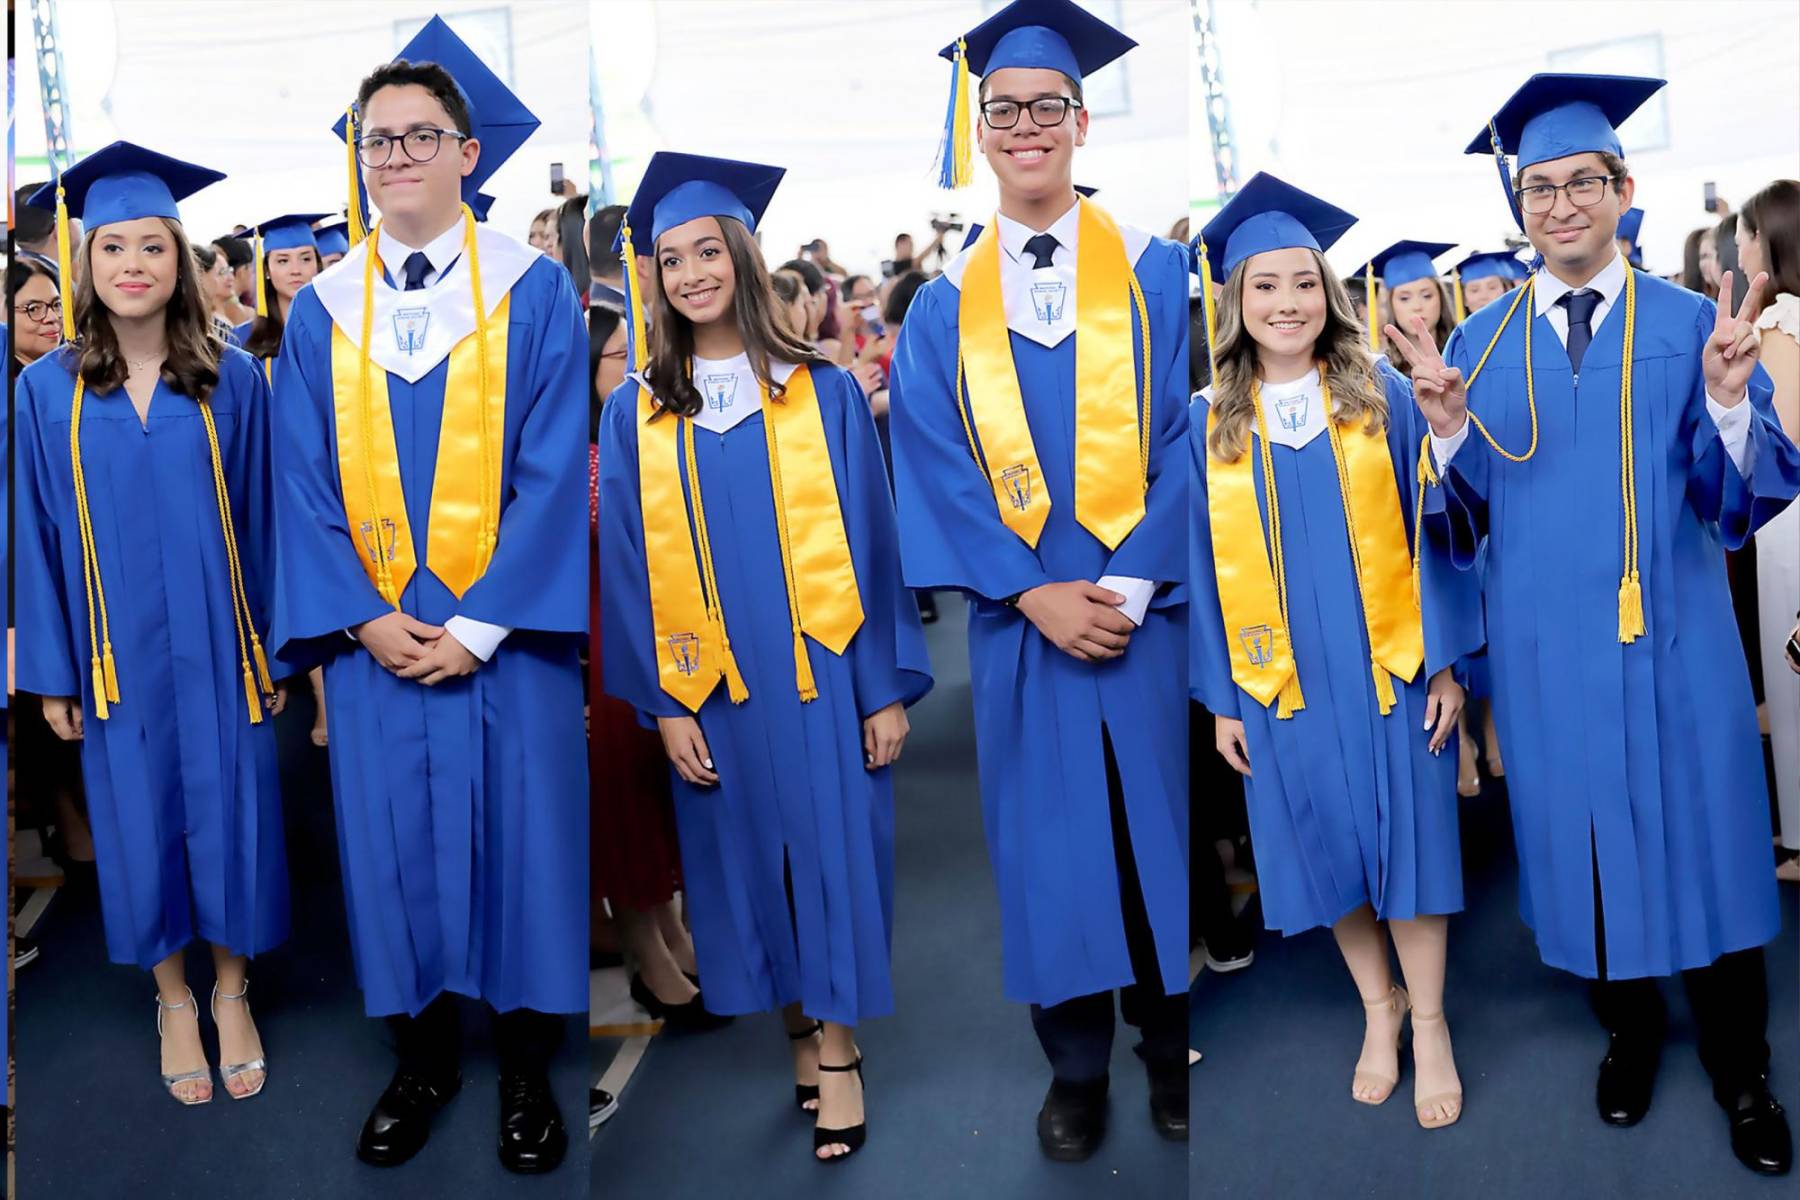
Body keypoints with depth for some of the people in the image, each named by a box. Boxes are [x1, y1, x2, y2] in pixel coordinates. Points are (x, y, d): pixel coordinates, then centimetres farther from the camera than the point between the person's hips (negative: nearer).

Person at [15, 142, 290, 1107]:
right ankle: (174, 999, 29)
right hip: (117, 653, 1)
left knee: (232, 817, 6)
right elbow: (40, 537, 1)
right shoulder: (47, 390, -1)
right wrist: (51, 673, 0)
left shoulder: (232, 380, -2)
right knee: (140, 821, 10)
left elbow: (260, 520, 1)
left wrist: (275, 646, 0)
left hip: (218, 647, 0)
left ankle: (232, 990, 27)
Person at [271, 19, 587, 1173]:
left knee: (518, 833, 5)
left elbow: (553, 472, -8)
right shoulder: (322, 310, 6)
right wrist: (364, 619, -9)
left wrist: (478, 625, -14)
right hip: (377, 635, 3)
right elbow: (305, 483, 4)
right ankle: (423, 1056, 26)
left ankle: (527, 1065, 22)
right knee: (394, 838, 9)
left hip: (504, 632, -2)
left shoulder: (536, 292, -3)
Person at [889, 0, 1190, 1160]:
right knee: (1052, 837, 8)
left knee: (1162, 821, 7)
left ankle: (1173, 1047, 25)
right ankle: (1076, 1069, 23)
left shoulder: (1157, 273, 1)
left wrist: (1130, 586, -14)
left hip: (1151, 609, -1)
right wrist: (1033, 594, -12)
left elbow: (1186, 443, -4)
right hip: (1021, 620, 1)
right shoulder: (944, 307, 5)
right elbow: (938, 470, 0)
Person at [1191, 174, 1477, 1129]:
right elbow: (1205, 564, 3)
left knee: (1404, 836, 5)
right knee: (1323, 846, 11)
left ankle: (1428, 1020, 22)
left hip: (1390, 664, -1)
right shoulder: (1209, 422, 1)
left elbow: (1430, 529, 0)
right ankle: (1377, 1006, 32)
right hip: (1281, 679, 1)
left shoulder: (1382, 395, -1)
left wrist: (1445, 659, -4)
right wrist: (1219, 697, 2)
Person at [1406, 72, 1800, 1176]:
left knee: (1706, 846, 7)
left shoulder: (1694, 326, -1)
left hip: (1676, 643, -1)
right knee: (1586, 847, 12)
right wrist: (1446, 425, -18)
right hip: (1550, 653, 1)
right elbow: (1463, 520, 1)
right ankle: (1630, 1032, 36)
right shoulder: (1480, 344, 3)